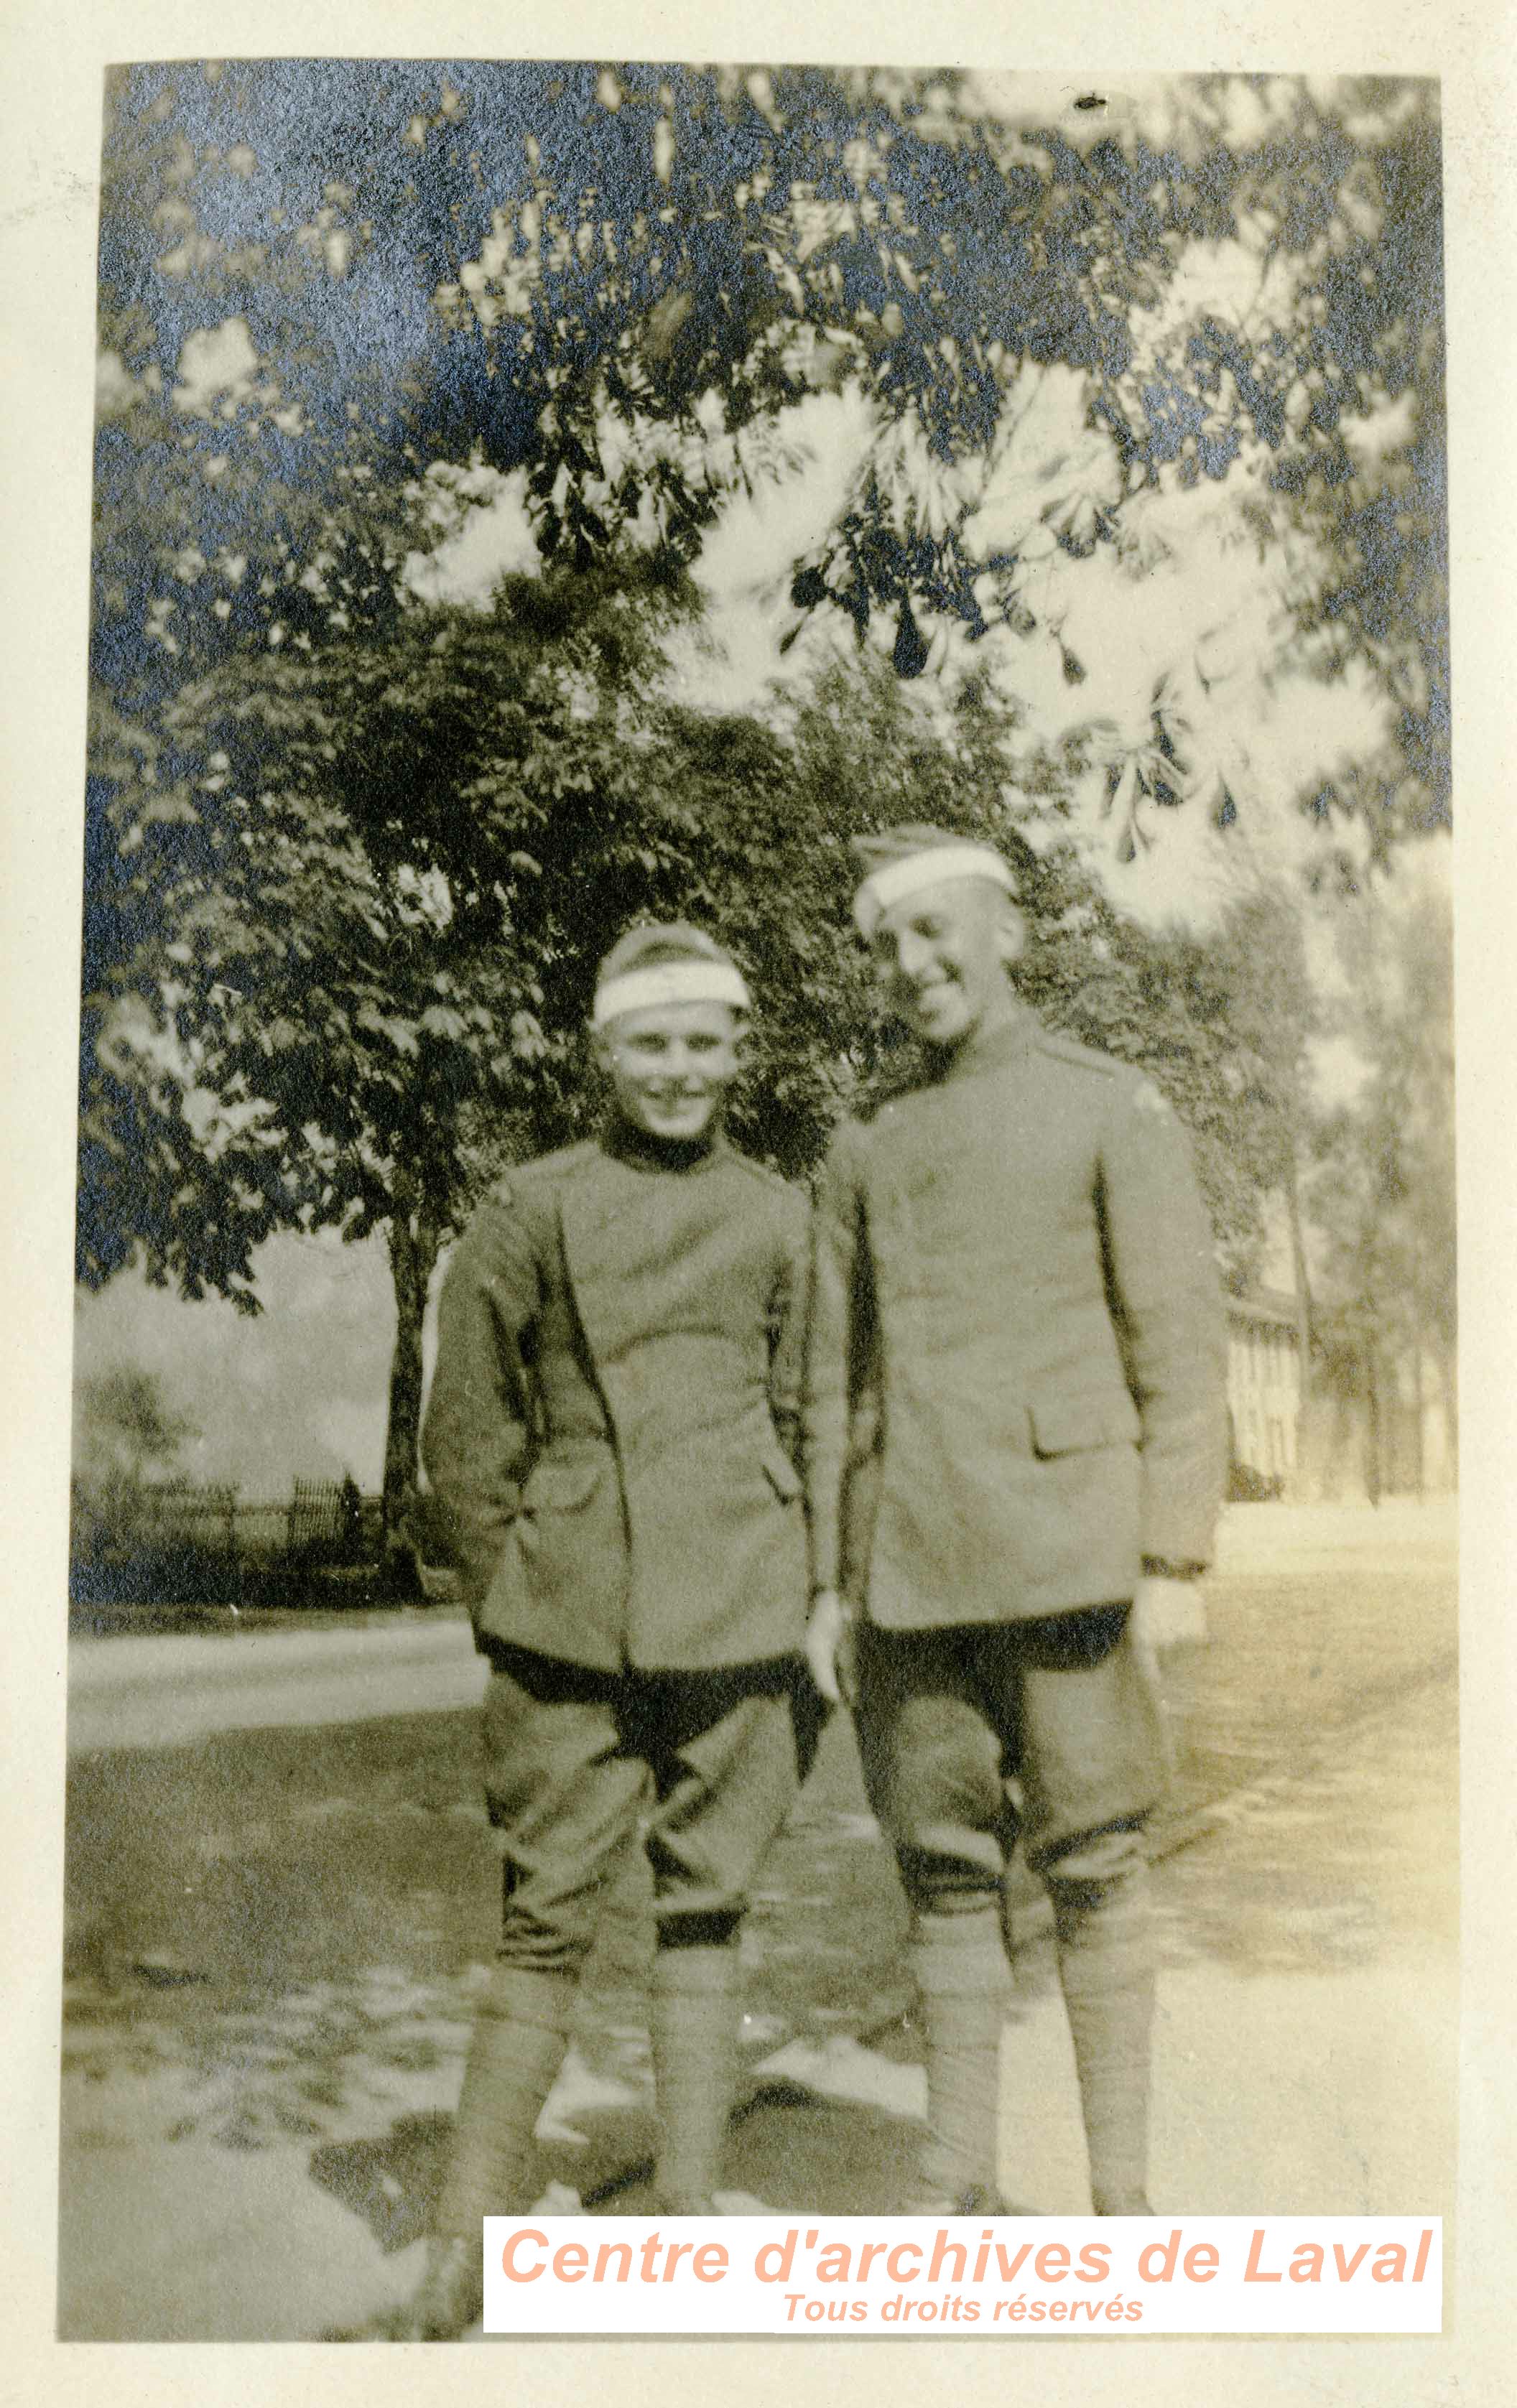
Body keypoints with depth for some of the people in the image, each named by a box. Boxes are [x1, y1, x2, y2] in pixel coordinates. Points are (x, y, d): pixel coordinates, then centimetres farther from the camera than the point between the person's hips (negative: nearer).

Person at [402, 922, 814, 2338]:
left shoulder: (778, 1220, 7)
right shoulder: (531, 1211, 0)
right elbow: (467, 1433, 4)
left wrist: (794, 1612, 13)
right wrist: (516, 1599, 2)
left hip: (732, 1627, 2)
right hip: (570, 1631, -2)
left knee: (705, 1915, 10)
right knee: (545, 1922, 3)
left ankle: (689, 2226, 22)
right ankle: (468, 2241, 16)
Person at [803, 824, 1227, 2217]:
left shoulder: (1117, 1113, 1)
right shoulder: (866, 1150, 13)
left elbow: (1183, 1344, -3)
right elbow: (836, 1379, 14)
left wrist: (1176, 1561, -9)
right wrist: (831, 1582, 10)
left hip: (1063, 1559, -4)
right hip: (912, 1575, 4)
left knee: (1093, 1870, 4)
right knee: (944, 1877, 10)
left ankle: (1122, 2196, 17)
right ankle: (960, 2185, 22)